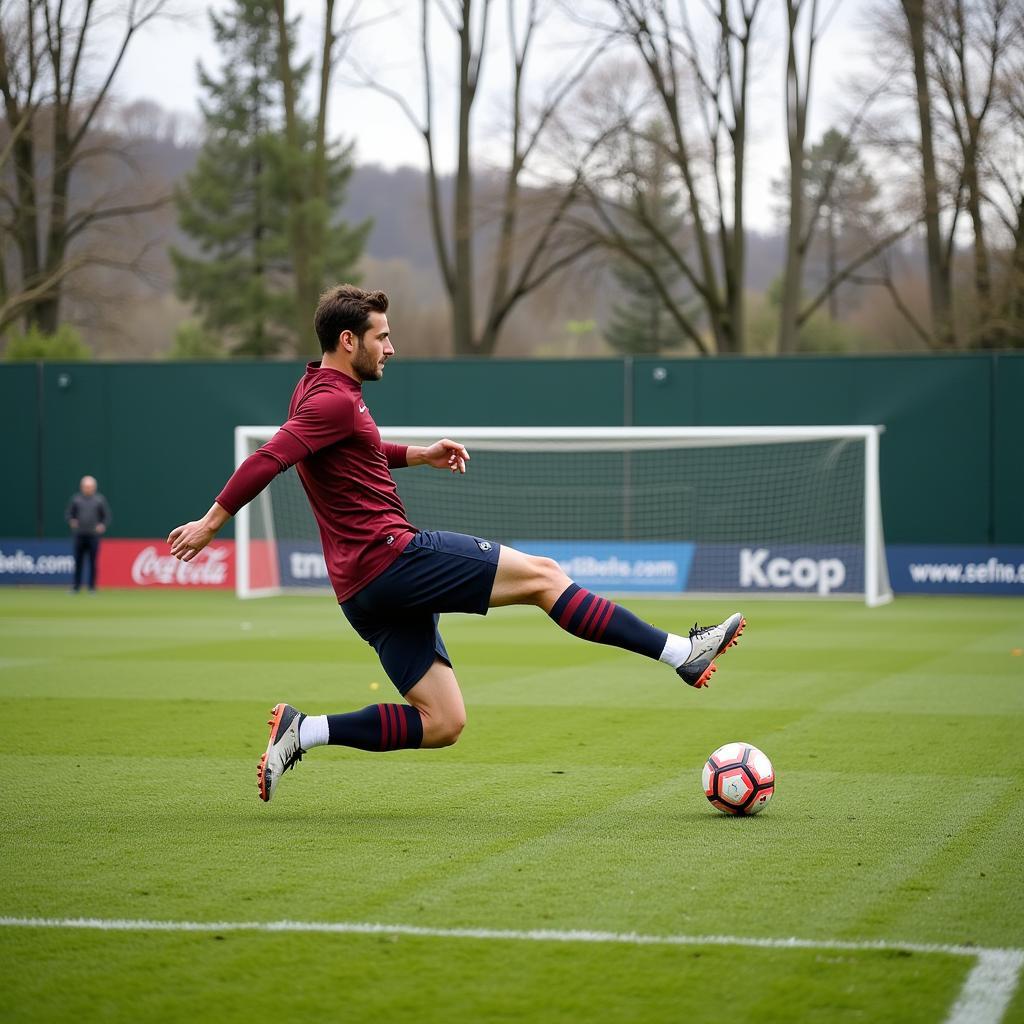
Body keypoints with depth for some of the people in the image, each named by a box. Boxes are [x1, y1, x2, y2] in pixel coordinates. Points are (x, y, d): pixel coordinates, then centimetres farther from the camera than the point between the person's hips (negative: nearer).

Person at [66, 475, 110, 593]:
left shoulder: (100, 499, 5)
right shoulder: (76, 499, 8)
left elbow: (107, 515, 9)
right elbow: (68, 514, 13)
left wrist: (103, 526, -7)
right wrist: (71, 521, -7)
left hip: (94, 535, -1)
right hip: (79, 535, 1)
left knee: (93, 563, -2)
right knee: (78, 561, 2)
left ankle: (92, 587, 4)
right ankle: (76, 586, 8)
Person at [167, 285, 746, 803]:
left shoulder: (321, 392, 20)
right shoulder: (335, 399, -12)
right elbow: (268, 460, -21)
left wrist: (417, 455, 25)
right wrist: (212, 523, -19)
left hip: (364, 590, 11)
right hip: (390, 556, -11)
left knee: (442, 724, 7)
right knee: (543, 575, -7)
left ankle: (303, 731, 2)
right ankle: (682, 653, -6)